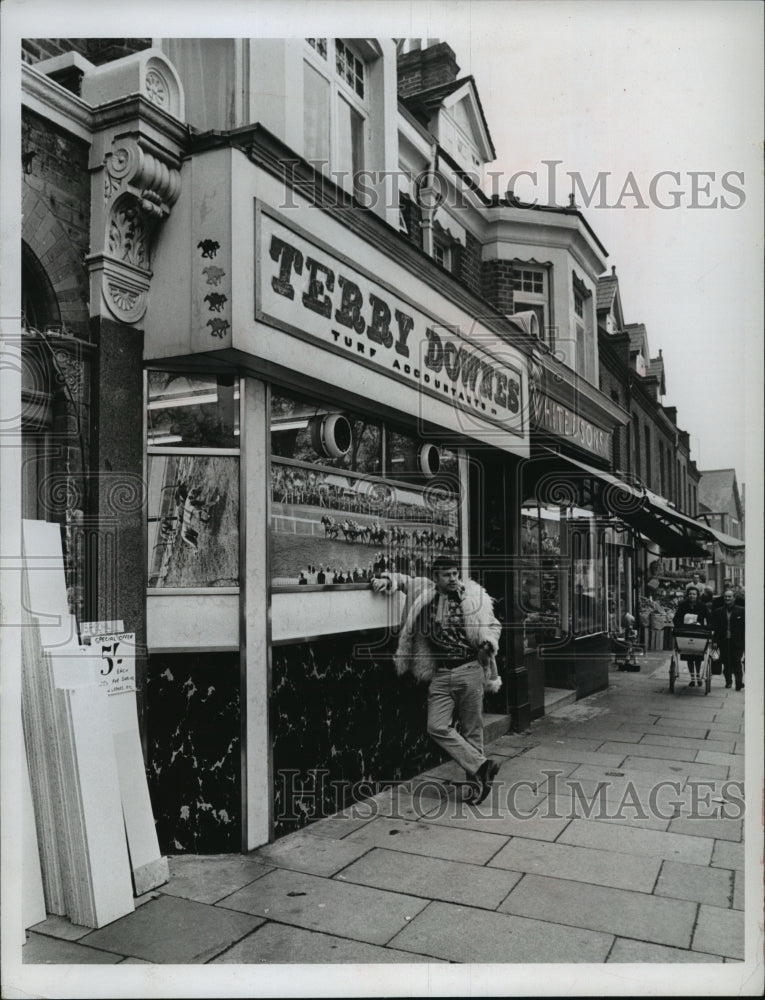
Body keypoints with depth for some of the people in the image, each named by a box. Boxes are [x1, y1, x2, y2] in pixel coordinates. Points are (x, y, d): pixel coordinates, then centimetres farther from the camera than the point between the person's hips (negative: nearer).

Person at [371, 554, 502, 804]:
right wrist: (387, 580, 0)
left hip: (470, 669, -2)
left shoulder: (473, 596, 0)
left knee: (472, 729, 3)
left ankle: (476, 781, 14)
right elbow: (403, 580, 22)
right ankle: (482, 765, -1)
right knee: (437, 727, -8)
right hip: (440, 674, 3)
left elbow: (492, 625, 10)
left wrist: (489, 642, -10)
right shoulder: (424, 593, 5)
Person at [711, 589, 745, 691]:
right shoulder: (717, 612, 6)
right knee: (726, 663, 7)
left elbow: (745, 627, 0)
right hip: (723, 641, 2)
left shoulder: (741, 611, 1)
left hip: (737, 642, -2)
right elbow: (714, 628, 5)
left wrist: (744, 641, -6)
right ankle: (728, 681, 23)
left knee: (737, 663, -4)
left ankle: (739, 685, 3)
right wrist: (715, 641, -2)